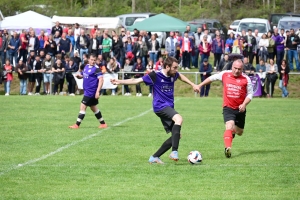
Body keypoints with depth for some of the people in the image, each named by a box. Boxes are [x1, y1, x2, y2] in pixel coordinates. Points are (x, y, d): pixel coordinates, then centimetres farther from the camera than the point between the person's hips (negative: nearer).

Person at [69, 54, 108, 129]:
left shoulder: (96, 69, -14)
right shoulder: (86, 67, 10)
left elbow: (101, 79, -19)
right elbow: (83, 75, 24)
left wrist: (98, 91, -26)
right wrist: (79, 76, -1)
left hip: (90, 92, -9)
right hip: (87, 91, 9)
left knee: (83, 107, -7)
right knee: (94, 108, 17)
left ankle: (77, 125, -2)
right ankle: (103, 124, 26)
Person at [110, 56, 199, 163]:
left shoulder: (173, 75, 6)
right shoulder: (155, 75, -12)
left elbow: (181, 76, 32)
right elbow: (137, 80, -7)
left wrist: (192, 85, 33)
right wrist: (119, 82, -13)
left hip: (169, 108, 8)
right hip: (160, 106, -8)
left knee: (176, 136, 4)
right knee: (179, 118, -34)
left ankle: (154, 157, 12)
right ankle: (174, 152, -41)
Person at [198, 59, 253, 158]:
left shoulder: (246, 79, -5)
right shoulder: (225, 74, -2)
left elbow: (250, 94, 1)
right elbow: (212, 78, 14)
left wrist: (244, 104, -15)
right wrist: (200, 85, 16)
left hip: (240, 109, 2)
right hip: (228, 108, -2)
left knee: (239, 132, 16)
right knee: (229, 126, -26)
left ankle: (232, 132, 53)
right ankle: (228, 148, -35)